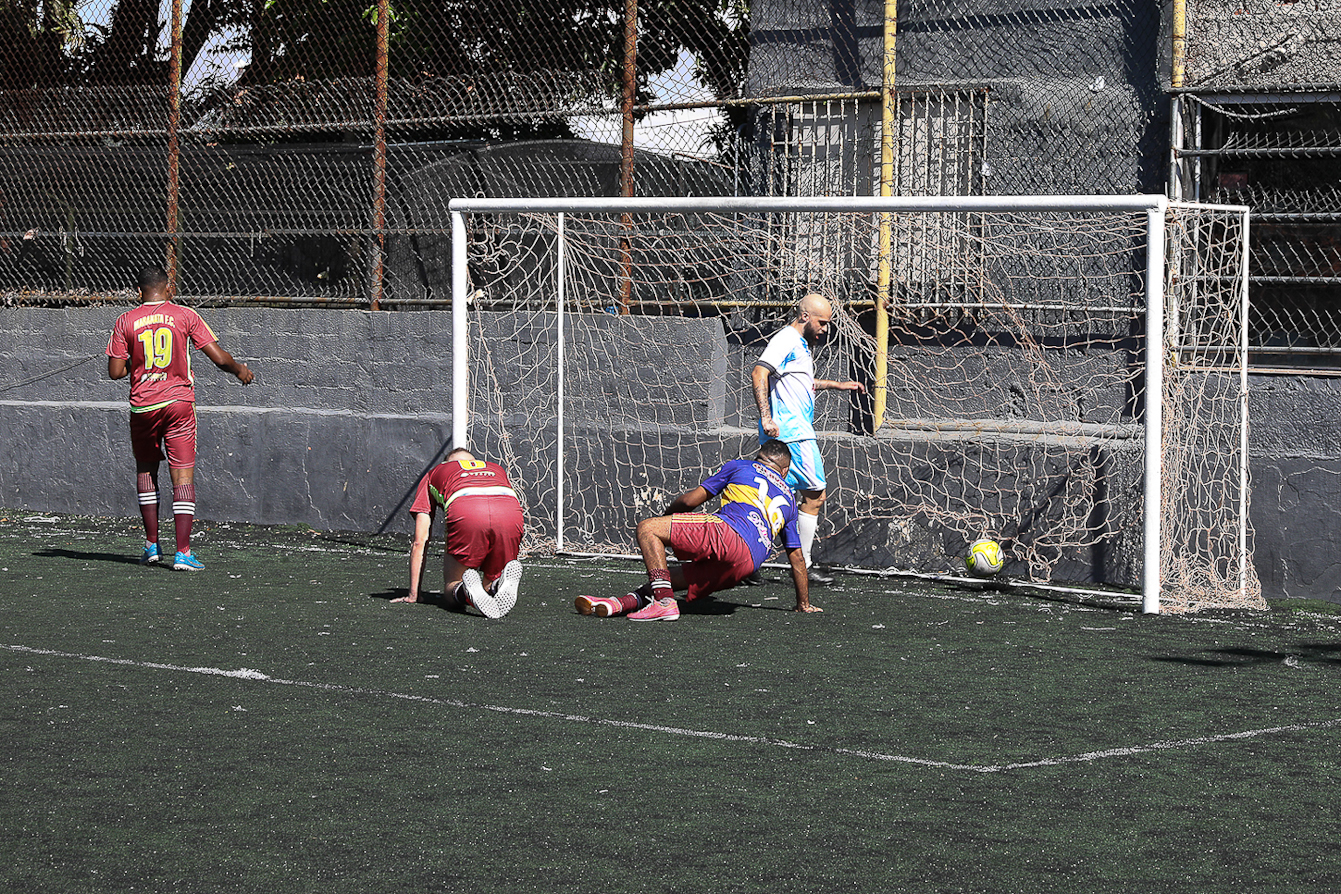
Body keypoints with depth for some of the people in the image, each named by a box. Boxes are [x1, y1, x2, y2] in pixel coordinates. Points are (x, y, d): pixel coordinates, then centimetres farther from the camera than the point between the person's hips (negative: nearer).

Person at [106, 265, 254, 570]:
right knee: (183, 477, -1)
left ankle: (152, 545, 19)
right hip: (179, 401, -1)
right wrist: (240, 369, 16)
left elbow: (115, 372, 0)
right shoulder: (185, 316, -3)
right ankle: (183, 552, -8)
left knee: (145, 469, 21)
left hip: (142, 406, 1)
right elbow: (219, 357, -4)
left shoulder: (125, 322, 0)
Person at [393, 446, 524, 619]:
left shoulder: (433, 475, 37)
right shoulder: (497, 469, 43)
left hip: (466, 514, -2)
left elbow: (420, 542, 33)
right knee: (490, 584, 21)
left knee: (451, 593, 13)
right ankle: (505, 583, -15)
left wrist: (413, 595, 37)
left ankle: (467, 588, -24)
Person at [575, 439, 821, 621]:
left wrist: (668, 513, 35)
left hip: (729, 531, -6)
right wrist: (804, 604, 40)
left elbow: (692, 499, 15)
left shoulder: (741, 466, 23)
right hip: (749, 564, 6)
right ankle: (619, 603, -2)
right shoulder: (788, 498, 35)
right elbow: (796, 556, 33)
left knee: (648, 528, -3)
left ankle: (664, 601, -20)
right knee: (673, 576, 21)